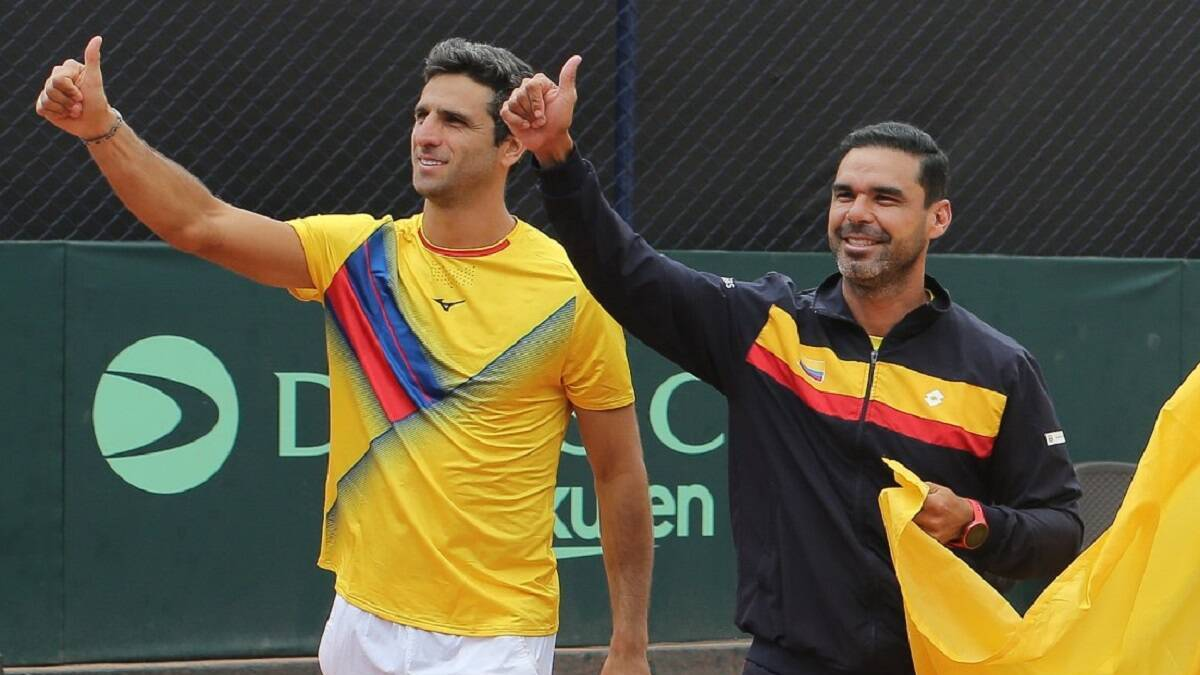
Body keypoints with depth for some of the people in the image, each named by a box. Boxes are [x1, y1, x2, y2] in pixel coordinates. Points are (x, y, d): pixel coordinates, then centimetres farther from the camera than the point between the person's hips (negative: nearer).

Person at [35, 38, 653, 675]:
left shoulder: (572, 291, -6)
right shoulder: (358, 255, 3)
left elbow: (620, 475, -2)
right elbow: (200, 224, -9)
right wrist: (102, 127, -24)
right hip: (362, 623, 4)